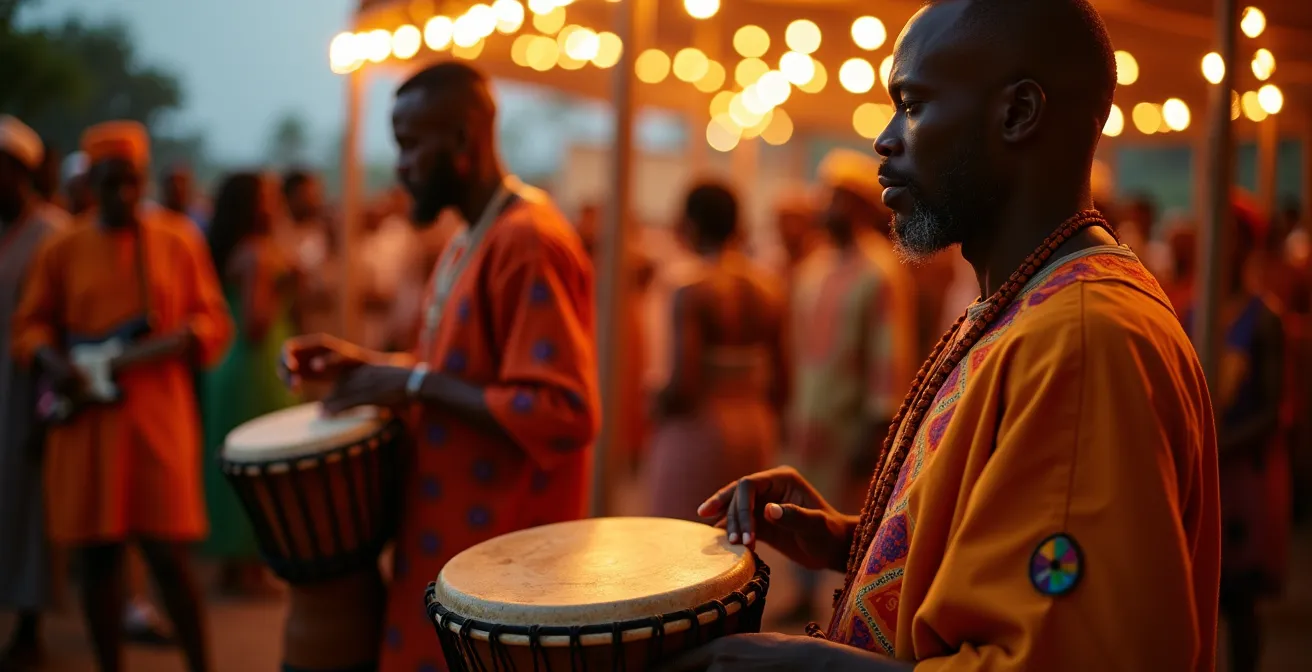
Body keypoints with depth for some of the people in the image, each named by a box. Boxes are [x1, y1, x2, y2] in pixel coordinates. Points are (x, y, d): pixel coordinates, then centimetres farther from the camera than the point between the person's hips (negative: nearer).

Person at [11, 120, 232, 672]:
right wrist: (51, 360, -9)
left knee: (168, 552, -2)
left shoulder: (179, 244, 5)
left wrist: (181, 339, -14)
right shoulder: (62, 251, 6)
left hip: (159, 416, -1)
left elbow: (214, 320, 7)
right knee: (98, 554, 5)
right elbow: (30, 324, 11)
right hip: (87, 419, 1)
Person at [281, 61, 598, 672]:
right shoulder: (471, 240, 13)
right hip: (453, 538, 10)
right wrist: (365, 364, 5)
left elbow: (563, 415, -26)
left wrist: (415, 382, -21)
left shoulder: (528, 243, -20)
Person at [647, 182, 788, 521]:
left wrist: (657, 406, 0)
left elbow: (683, 383, -20)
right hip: (757, 428, 6)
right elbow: (781, 383, 8)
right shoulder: (768, 290, 4)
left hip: (698, 431, -6)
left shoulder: (692, 291, -14)